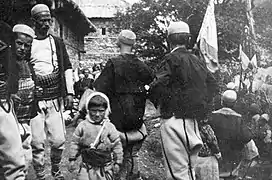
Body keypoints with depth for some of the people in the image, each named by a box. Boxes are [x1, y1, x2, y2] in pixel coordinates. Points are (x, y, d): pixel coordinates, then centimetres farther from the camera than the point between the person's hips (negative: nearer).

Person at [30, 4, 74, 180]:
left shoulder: (57, 42, 10)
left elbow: (67, 68, 12)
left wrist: (69, 93, 5)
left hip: (56, 99, 2)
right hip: (34, 100, -1)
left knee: (58, 140, 2)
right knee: (37, 143, 0)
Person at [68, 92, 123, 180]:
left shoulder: (110, 127, -6)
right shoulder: (82, 126, -3)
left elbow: (117, 145, 0)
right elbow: (75, 143, 5)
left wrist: (117, 162, 0)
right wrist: (72, 159, 4)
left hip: (105, 167, -1)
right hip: (87, 166, 1)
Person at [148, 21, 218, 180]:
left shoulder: (171, 59, -10)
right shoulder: (197, 61, 12)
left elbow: (159, 85, -21)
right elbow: (212, 84, 20)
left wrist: (150, 87, -1)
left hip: (175, 118, -7)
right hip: (193, 119, 7)